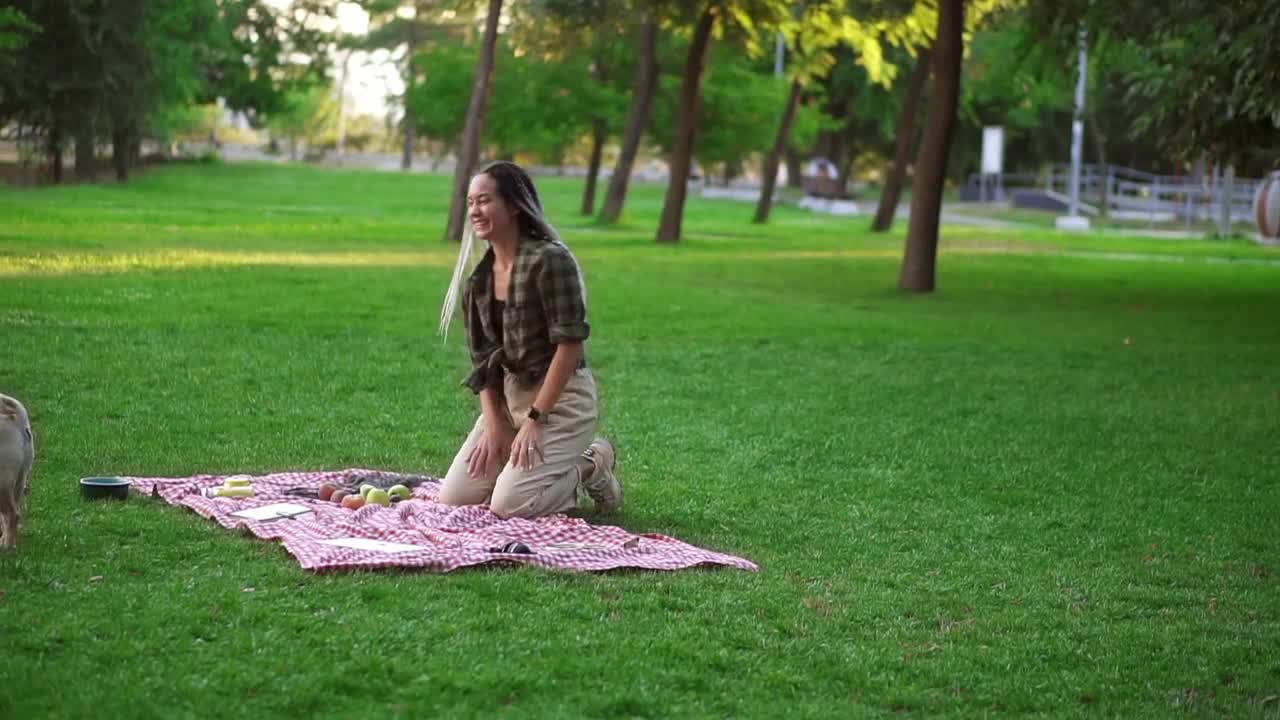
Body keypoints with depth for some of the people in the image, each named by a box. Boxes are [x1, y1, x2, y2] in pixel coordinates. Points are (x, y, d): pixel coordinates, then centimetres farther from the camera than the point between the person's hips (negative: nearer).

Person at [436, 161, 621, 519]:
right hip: (507, 396, 8)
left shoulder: (550, 260, -17)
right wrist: (492, 425, -6)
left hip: (561, 397, -8)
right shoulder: (479, 277, 6)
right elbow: (483, 358, 7)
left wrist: (535, 420, -20)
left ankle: (592, 469, 8)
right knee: (453, 497, -1)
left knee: (508, 505, -19)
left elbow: (570, 343, -19)